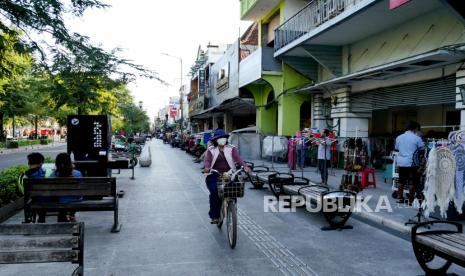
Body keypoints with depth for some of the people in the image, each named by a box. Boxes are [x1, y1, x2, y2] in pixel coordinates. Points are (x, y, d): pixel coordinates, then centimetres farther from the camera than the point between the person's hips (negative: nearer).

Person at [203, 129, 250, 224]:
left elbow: (237, 158, -5)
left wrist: (244, 166, -24)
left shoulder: (231, 149, 9)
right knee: (214, 192, -19)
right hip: (215, 175, -1)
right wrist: (206, 167, -29)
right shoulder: (211, 150, 9)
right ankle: (214, 216, -6)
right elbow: (207, 160, -6)